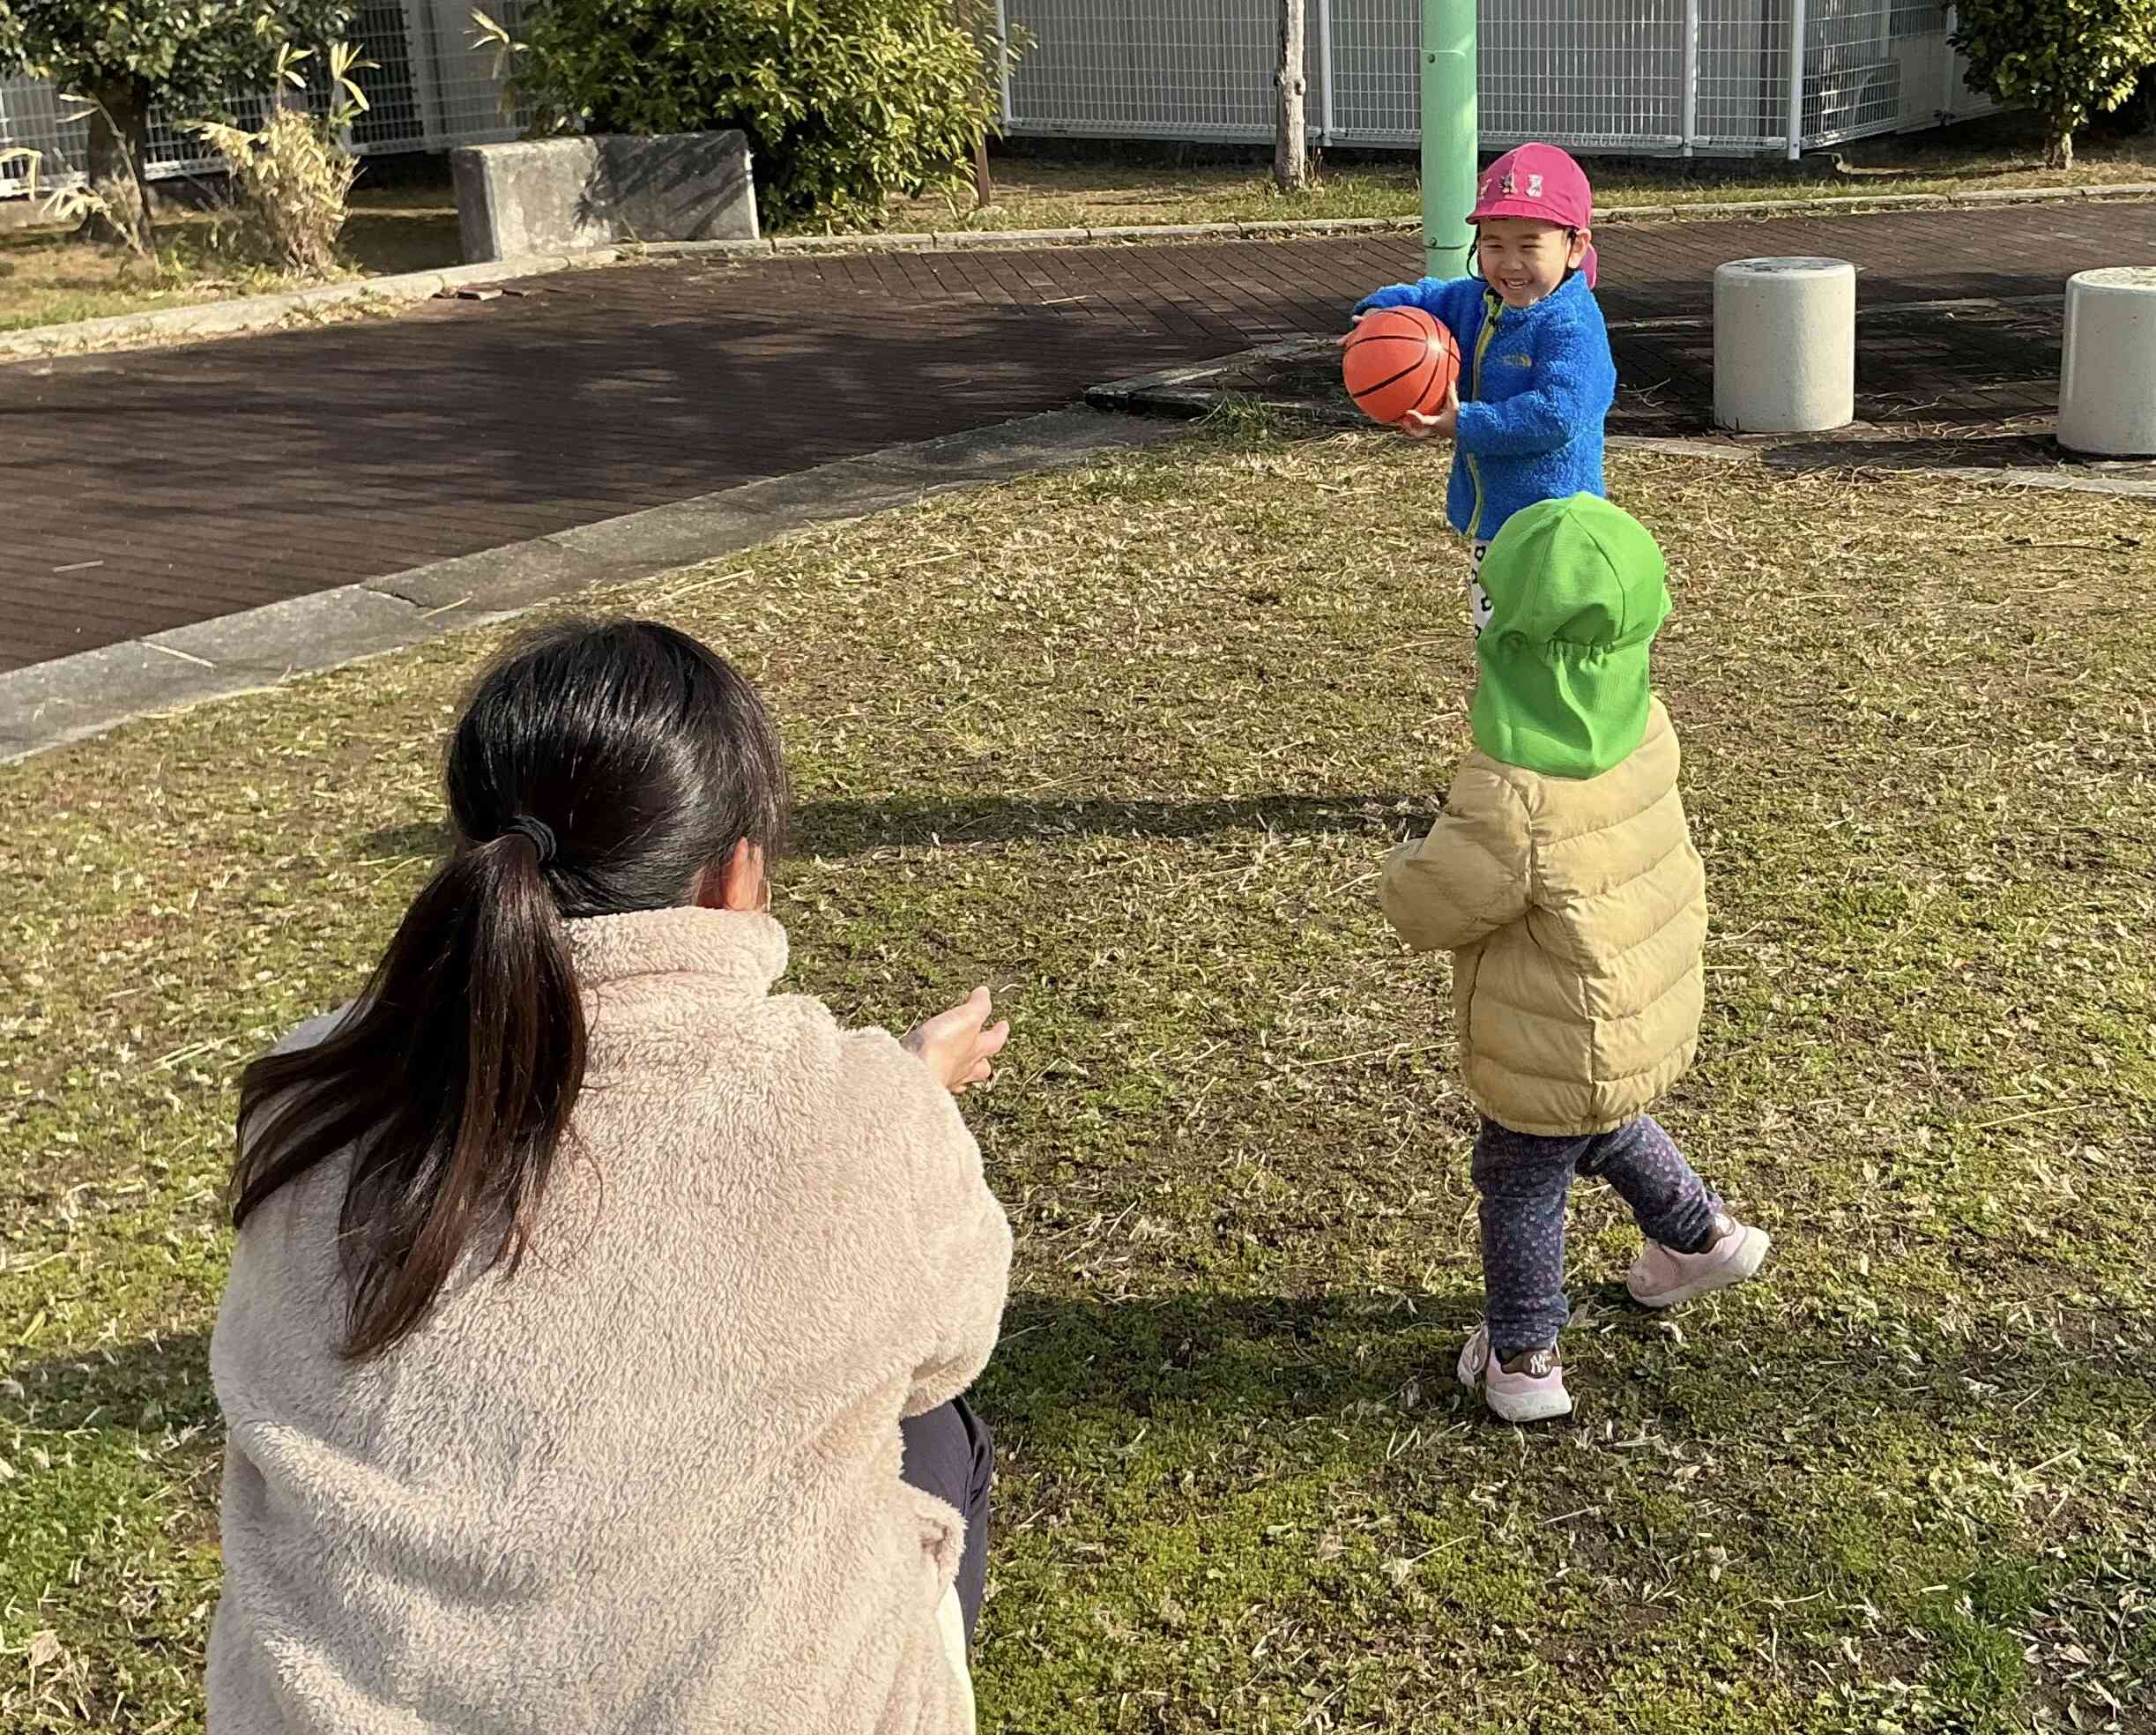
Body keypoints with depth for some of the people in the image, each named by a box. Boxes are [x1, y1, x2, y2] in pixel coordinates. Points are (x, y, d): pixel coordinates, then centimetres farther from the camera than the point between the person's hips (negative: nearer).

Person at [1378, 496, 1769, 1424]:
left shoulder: (1510, 801, -36)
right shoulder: (1641, 728, -11)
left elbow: (1425, 906, -23)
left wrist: (1411, 859, -1)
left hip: (1557, 1051, -7)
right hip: (1647, 1015, 7)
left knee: (1520, 1184, 16)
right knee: (1605, 1129, 35)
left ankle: (1521, 1356, 33)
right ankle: (1702, 1234, 51)